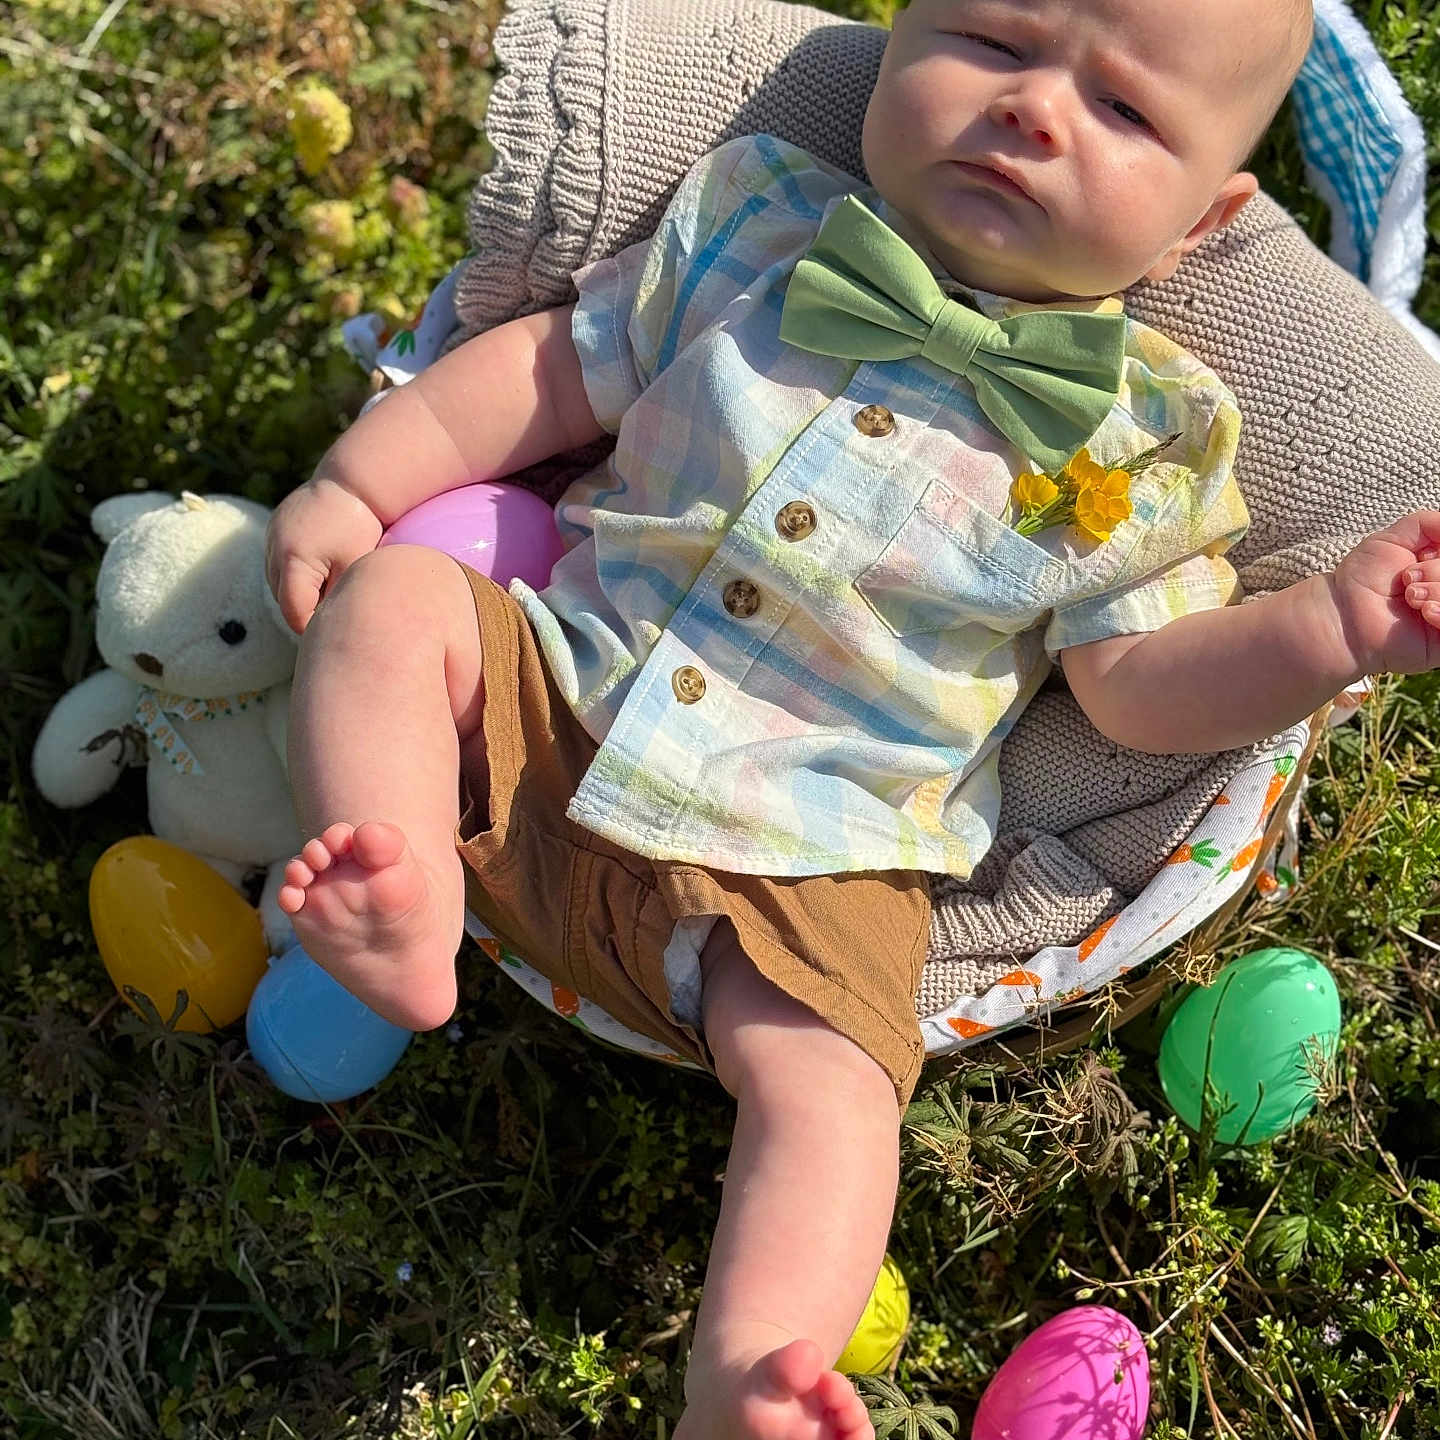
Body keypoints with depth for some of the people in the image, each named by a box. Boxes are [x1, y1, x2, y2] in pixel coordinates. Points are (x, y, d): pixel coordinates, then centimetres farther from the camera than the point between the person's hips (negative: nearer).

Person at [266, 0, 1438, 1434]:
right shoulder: (753, 226, 2)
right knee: (388, 599, -14)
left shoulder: (1141, 448, -2)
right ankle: (408, 925, -24)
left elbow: (1138, 683, -1)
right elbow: (551, 368, 7)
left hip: (805, 858, -3)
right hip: (556, 687, 3)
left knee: (822, 1086, -23)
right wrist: (353, 483, 2)